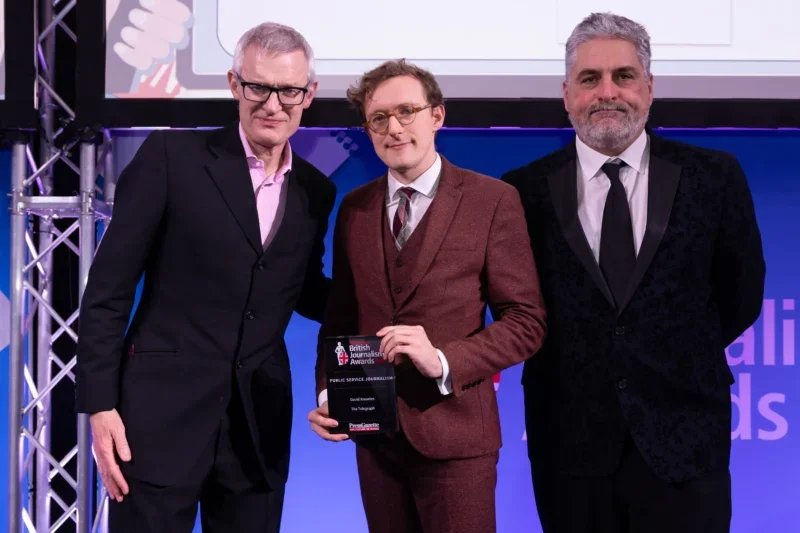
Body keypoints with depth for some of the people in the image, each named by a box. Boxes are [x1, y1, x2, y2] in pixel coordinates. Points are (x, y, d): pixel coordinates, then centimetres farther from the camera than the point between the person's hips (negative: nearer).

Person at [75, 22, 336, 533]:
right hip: (162, 413, -4)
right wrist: (100, 404, -10)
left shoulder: (316, 191, 8)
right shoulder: (171, 156, -5)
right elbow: (108, 290, -5)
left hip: (259, 427, 4)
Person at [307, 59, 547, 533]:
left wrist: (443, 361, -20)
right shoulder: (354, 208, 9)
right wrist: (328, 393, -3)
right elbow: (341, 314, 13)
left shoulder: (493, 200, -6)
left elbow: (526, 323, -7)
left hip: (454, 430, -4)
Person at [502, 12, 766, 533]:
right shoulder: (526, 190, -1)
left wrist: (679, 363, 11)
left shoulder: (713, 176, -1)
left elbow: (741, 295, 8)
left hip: (684, 438, 0)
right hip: (569, 442, 1)